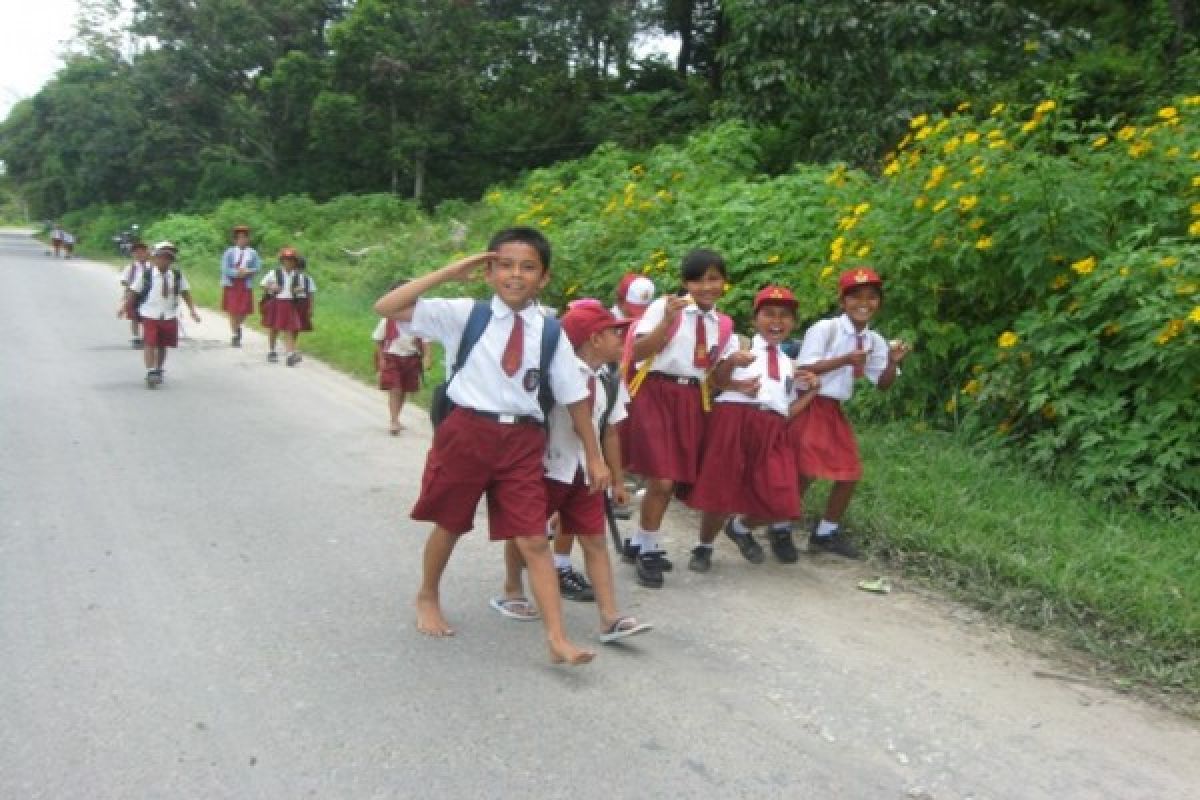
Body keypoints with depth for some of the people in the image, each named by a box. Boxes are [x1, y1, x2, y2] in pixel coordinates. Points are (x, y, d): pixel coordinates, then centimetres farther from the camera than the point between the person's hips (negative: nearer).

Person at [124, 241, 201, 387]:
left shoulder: (177, 275, 1)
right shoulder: (146, 274, -6)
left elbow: (185, 293, 6)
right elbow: (133, 292, -1)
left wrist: (192, 310, 0)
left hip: (170, 316, 3)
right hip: (150, 315, -3)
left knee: (163, 346, 12)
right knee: (150, 344, -10)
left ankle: (158, 371, 27)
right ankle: (150, 372, -10)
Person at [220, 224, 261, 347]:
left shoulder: (252, 253, 5)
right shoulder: (229, 252, 1)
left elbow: (257, 267, 2)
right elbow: (225, 269, -5)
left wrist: (247, 272, -15)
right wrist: (237, 272, -17)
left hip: (245, 285, 1)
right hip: (231, 284, -1)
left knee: (244, 311, 0)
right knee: (232, 311, -2)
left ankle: (238, 326, 31)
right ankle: (235, 334, 8)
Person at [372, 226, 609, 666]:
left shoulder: (549, 331, -1)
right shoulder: (464, 314, -6)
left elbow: (575, 396, 5)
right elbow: (386, 308, -12)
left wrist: (593, 455, 7)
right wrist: (447, 273, -16)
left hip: (522, 440, 1)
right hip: (467, 431, -1)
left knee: (534, 540, 1)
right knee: (449, 525, 18)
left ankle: (558, 639, 5)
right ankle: (428, 597, 45)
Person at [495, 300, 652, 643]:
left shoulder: (610, 382, 5)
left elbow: (609, 432, 12)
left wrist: (617, 479, 14)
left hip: (586, 474, 6)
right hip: (546, 469, -5)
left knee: (595, 541, 1)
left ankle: (610, 618, -1)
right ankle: (512, 593, 33)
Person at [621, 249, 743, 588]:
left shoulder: (724, 325, 10)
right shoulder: (664, 306, -4)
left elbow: (716, 379, 12)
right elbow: (637, 353, -13)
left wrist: (733, 362, -9)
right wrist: (667, 319, -21)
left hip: (692, 401, 5)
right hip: (655, 394, -5)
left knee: (671, 481, 10)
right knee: (662, 480, -10)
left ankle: (639, 543, 31)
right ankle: (647, 551, 11)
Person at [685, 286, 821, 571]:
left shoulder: (789, 364, 26)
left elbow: (787, 411, 20)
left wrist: (812, 389, 11)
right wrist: (733, 384, -16)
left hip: (772, 431, 4)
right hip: (732, 421, -4)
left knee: (778, 501, -8)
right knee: (721, 490, 0)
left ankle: (741, 528, 25)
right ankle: (704, 546, 27)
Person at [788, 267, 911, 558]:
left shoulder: (874, 341, 4)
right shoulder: (824, 329, -14)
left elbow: (882, 383, 6)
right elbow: (804, 369, -21)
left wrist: (893, 363, -13)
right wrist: (845, 359, -28)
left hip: (834, 411, 7)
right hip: (808, 407, -7)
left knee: (850, 473, 8)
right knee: (804, 472, -10)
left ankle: (826, 533, 25)